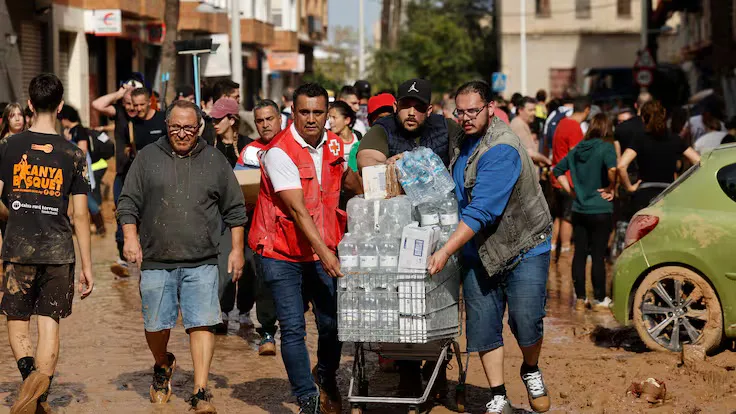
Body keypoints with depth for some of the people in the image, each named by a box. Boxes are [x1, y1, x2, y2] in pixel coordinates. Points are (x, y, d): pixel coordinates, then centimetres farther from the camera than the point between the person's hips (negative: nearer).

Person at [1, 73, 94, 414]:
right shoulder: (73, 154, -1)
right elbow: (80, 215, -1)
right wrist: (87, 266, 5)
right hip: (59, 250, 0)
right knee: (50, 324, 7)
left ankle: (30, 374, -15)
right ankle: (41, 386, -5)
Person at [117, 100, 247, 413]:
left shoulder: (215, 160, 8)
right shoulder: (148, 158, 7)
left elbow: (234, 210, 12)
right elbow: (128, 204, 7)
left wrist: (237, 249, 7)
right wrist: (130, 237, -6)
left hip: (201, 263, 0)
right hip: (156, 261, 1)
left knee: (202, 323, -9)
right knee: (156, 326, 6)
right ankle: (163, 367, 37)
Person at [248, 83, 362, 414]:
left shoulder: (333, 144, 2)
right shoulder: (279, 152, -19)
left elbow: (346, 176, 23)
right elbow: (298, 210, -25)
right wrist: (325, 253, -31)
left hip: (323, 250, 5)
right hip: (282, 253, -5)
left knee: (332, 324, 5)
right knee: (293, 328, -6)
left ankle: (326, 378, 33)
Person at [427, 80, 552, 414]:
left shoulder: (502, 150, -23)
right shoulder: (463, 142, 6)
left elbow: (482, 211, -30)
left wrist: (445, 252, -34)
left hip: (523, 247, -7)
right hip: (478, 251, 7)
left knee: (526, 322, -9)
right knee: (483, 327, 2)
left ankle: (531, 372, 22)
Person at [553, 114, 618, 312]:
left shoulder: (577, 149, 8)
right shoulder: (606, 147, -10)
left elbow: (558, 170, 14)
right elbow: (612, 169, -29)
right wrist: (612, 188, -12)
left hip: (579, 210, 5)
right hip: (600, 211, -5)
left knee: (580, 253, 8)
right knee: (598, 255, 1)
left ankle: (580, 299, 13)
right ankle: (600, 300, 7)